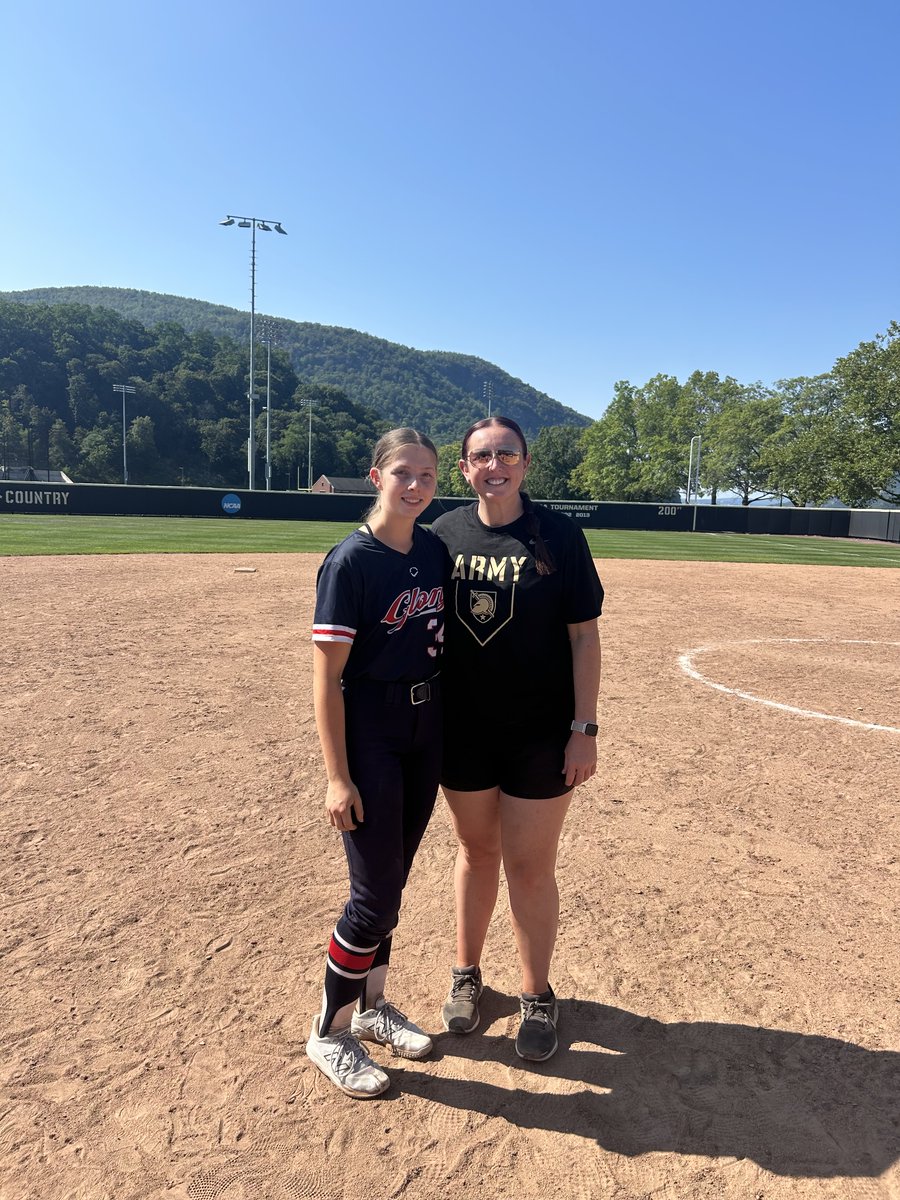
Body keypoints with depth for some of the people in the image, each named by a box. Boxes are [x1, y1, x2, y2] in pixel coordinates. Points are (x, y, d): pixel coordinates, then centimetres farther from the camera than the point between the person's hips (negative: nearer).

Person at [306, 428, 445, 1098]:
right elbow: (327, 677, -16)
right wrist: (337, 777, -17)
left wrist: (451, 733, 12)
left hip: (427, 730, 6)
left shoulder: (434, 551, 4)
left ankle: (372, 1007, 38)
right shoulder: (350, 561, -15)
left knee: (390, 883, 18)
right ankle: (330, 1033, 25)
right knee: (377, 895, 1)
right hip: (369, 736, -6)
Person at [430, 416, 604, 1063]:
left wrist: (585, 728, -11)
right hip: (462, 729, 3)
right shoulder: (444, 532, 1)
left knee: (530, 866, 7)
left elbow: (584, 635, -7)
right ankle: (467, 974, 40)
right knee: (477, 851, 18)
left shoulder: (558, 535, -8)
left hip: (541, 734, -3)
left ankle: (538, 996, 31)